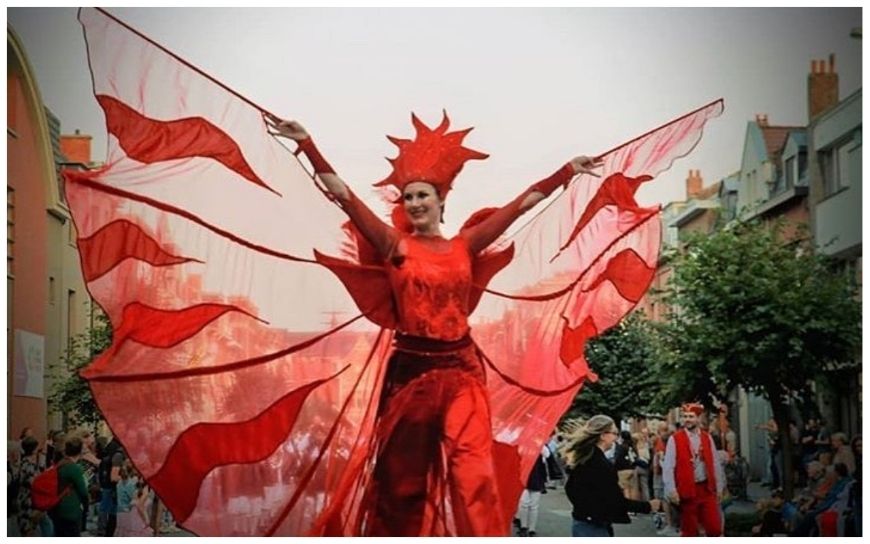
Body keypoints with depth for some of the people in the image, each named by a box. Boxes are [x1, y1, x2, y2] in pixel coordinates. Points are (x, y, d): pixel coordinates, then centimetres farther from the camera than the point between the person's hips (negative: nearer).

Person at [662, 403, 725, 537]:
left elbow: (715, 464, 10)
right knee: (689, 530, 6)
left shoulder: (707, 438, 8)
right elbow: (668, 467, -9)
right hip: (687, 490, -3)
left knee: (715, 528, 0)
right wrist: (671, 490, -16)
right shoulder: (674, 439, -5)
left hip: (707, 488, 3)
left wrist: (719, 487, 8)